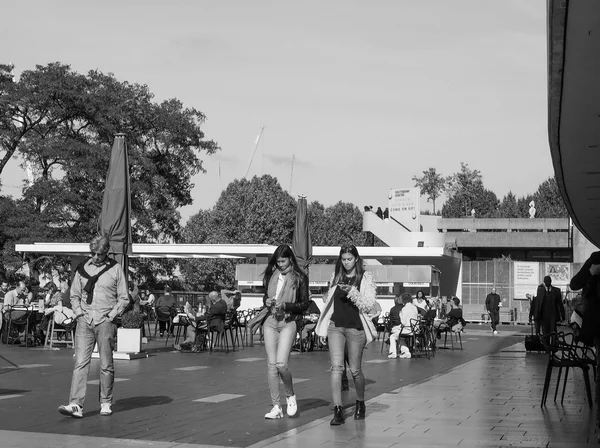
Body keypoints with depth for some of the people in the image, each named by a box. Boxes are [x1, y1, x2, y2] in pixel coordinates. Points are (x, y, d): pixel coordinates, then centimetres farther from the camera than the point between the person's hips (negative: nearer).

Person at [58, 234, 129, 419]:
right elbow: (74, 295, 16)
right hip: (84, 321, 2)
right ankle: (76, 405, -11)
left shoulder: (115, 269, 1)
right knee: (80, 363, -7)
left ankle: (106, 403, 16)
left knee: (106, 365, 4)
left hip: (105, 322, -2)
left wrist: (111, 316, -6)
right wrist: (79, 313, 2)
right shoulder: (83, 268, 9)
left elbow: (124, 298, 3)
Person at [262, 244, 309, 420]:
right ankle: (276, 407, 6)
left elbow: (304, 304, -2)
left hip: (288, 322, -4)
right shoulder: (271, 275, 10)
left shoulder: (299, 278, -2)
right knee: (271, 365, 0)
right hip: (271, 321, 4)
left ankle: (290, 395, 11)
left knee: (281, 364, -17)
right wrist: (267, 301, 0)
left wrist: (285, 305, -15)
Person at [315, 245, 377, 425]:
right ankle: (338, 410, -12)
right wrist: (323, 328, 16)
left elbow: (369, 305, -7)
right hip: (335, 326, 3)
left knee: (355, 370, 6)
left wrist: (352, 292, -22)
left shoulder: (365, 277, -1)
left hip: (355, 327, -2)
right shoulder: (336, 276, 11)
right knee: (336, 366, -11)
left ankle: (360, 404, 31)